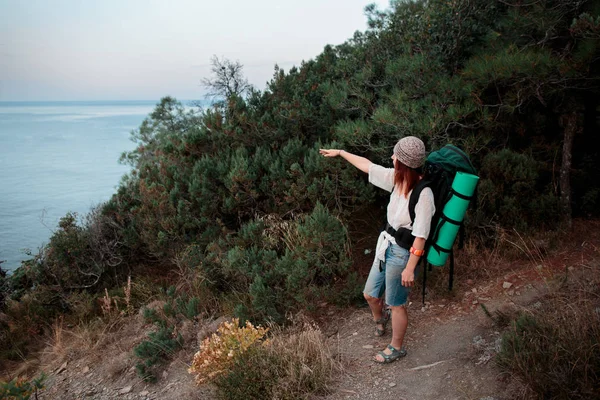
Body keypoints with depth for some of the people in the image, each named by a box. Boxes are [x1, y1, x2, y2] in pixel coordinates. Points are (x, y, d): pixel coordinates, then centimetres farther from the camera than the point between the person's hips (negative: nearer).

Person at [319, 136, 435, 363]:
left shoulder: (423, 194, -26)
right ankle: (380, 319, 55)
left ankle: (396, 348, 36)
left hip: (402, 254, -7)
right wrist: (340, 153, 19)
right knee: (370, 295, 22)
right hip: (387, 247, 8)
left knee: (396, 304, 12)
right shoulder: (397, 179, -3)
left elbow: (421, 236, -23)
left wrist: (410, 268, -21)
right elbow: (367, 166, 11)